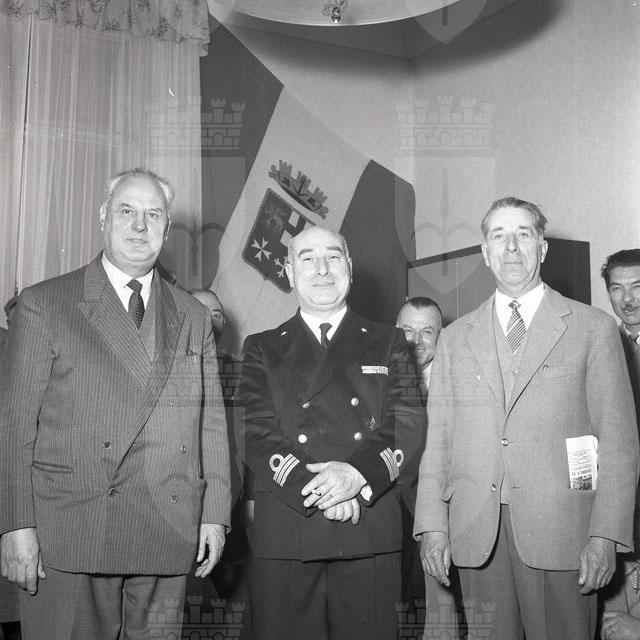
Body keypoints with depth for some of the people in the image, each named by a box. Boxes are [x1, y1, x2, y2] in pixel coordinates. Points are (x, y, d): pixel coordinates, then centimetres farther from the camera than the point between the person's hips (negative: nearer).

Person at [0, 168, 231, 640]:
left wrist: (214, 515, 6)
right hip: (68, 533, -2)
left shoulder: (193, 317, 13)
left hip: (168, 538, 3)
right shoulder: (43, 305, 3)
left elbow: (211, 422, 11)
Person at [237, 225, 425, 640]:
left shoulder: (388, 344, 13)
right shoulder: (263, 348, 12)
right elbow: (258, 435, 1)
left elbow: (409, 423, 1)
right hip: (283, 533, 0)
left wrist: (359, 473, -16)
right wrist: (314, 489, -14)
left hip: (370, 532, 0)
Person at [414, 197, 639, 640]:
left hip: (560, 532, -2)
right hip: (475, 536, 2)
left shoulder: (593, 328, 5)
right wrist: (433, 526, 1)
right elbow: (437, 437, 9)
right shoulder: (455, 337, 12)